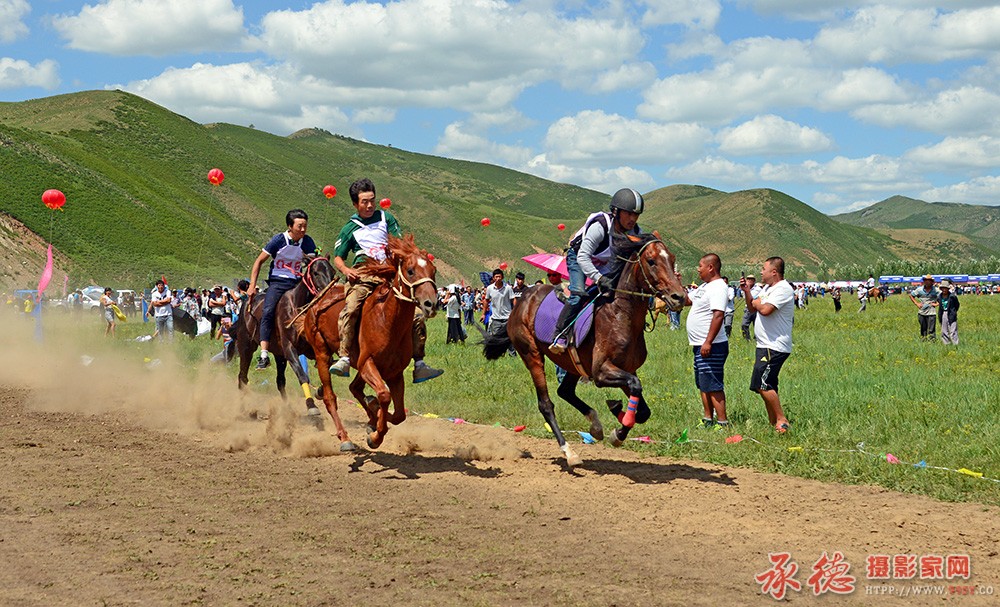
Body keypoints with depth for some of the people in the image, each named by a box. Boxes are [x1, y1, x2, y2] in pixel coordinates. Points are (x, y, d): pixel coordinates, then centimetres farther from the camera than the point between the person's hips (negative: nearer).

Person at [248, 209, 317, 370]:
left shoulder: (307, 242, 1)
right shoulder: (279, 240, -7)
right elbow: (259, 261, -1)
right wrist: (252, 285, -5)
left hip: (297, 282, 3)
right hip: (277, 282, -3)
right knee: (268, 311, -25)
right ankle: (264, 355, -30)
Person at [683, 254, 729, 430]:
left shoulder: (718, 287, -16)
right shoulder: (705, 286, 16)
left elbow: (718, 316, -26)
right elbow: (686, 300, 26)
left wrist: (708, 342, -29)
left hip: (711, 347, -11)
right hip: (700, 345, 11)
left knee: (712, 386, -10)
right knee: (703, 385, 16)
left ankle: (722, 422, -9)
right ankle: (708, 420, 24)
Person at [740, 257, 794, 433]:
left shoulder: (783, 289, -16)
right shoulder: (767, 288, 17)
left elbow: (765, 310, -27)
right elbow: (752, 308, 22)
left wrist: (757, 302, -6)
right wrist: (747, 291, 7)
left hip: (775, 347, -10)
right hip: (765, 346, 10)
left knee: (762, 384, -16)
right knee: (767, 386, 13)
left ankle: (782, 420, -9)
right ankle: (773, 424, 20)